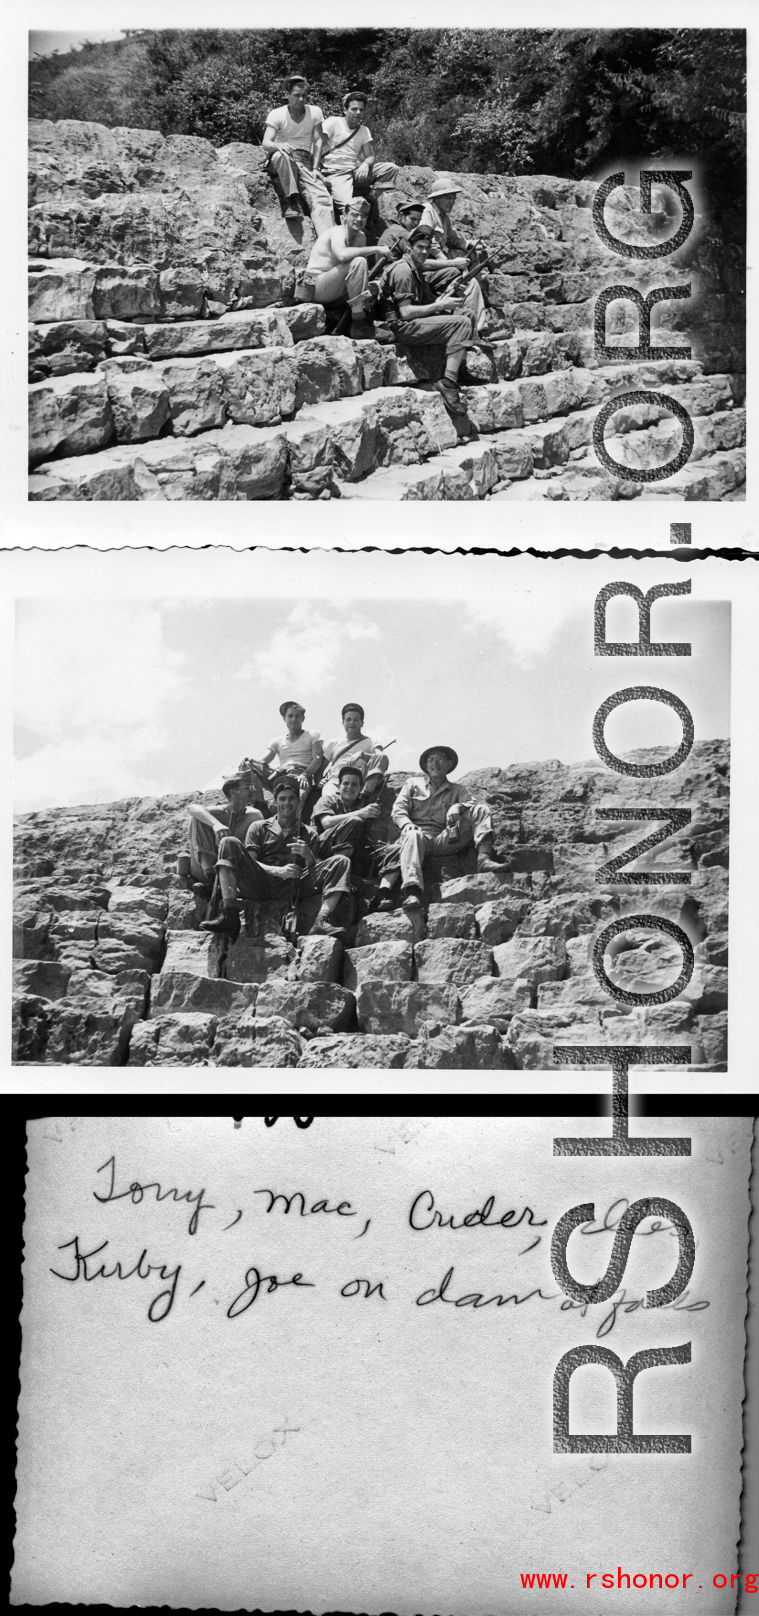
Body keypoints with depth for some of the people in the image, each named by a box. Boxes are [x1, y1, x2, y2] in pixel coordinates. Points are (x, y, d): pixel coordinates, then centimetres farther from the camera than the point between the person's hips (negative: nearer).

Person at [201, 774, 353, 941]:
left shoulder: (308, 834, 23)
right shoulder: (259, 828, 20)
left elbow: (315, 871, 11)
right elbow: (248, 862, 4)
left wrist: (309, 857, -13)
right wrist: (278, 871, -14)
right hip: (259, 885, 0)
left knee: (340, 861, -15)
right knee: (229, 843, -20)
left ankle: (322, 921, -38)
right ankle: (229, 916, -34)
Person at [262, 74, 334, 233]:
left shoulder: (315, 112, 5)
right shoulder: (277, 114, -3)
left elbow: (318, 141, 3)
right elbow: (266, 144, -13)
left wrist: (315, 168, -10)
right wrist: (280, 145, -37)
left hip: (304, 162, 2)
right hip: (279, 163, -2)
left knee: (322, 197, -22)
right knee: (282, 155, -39)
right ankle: (291, 201, -30)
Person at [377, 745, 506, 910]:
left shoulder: (458, 790, 25)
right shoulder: (413, 784, 24)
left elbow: (472, 804, 5)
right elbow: (398, 809, 10)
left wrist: (457, 807, -19)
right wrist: (407, 825, -13)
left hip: (443, 839, 2)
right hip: (418, 833, -2)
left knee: (481, 810, -13)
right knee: (413, 836, -41)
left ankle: (484, 857, -38)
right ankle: (411, 893, -62)